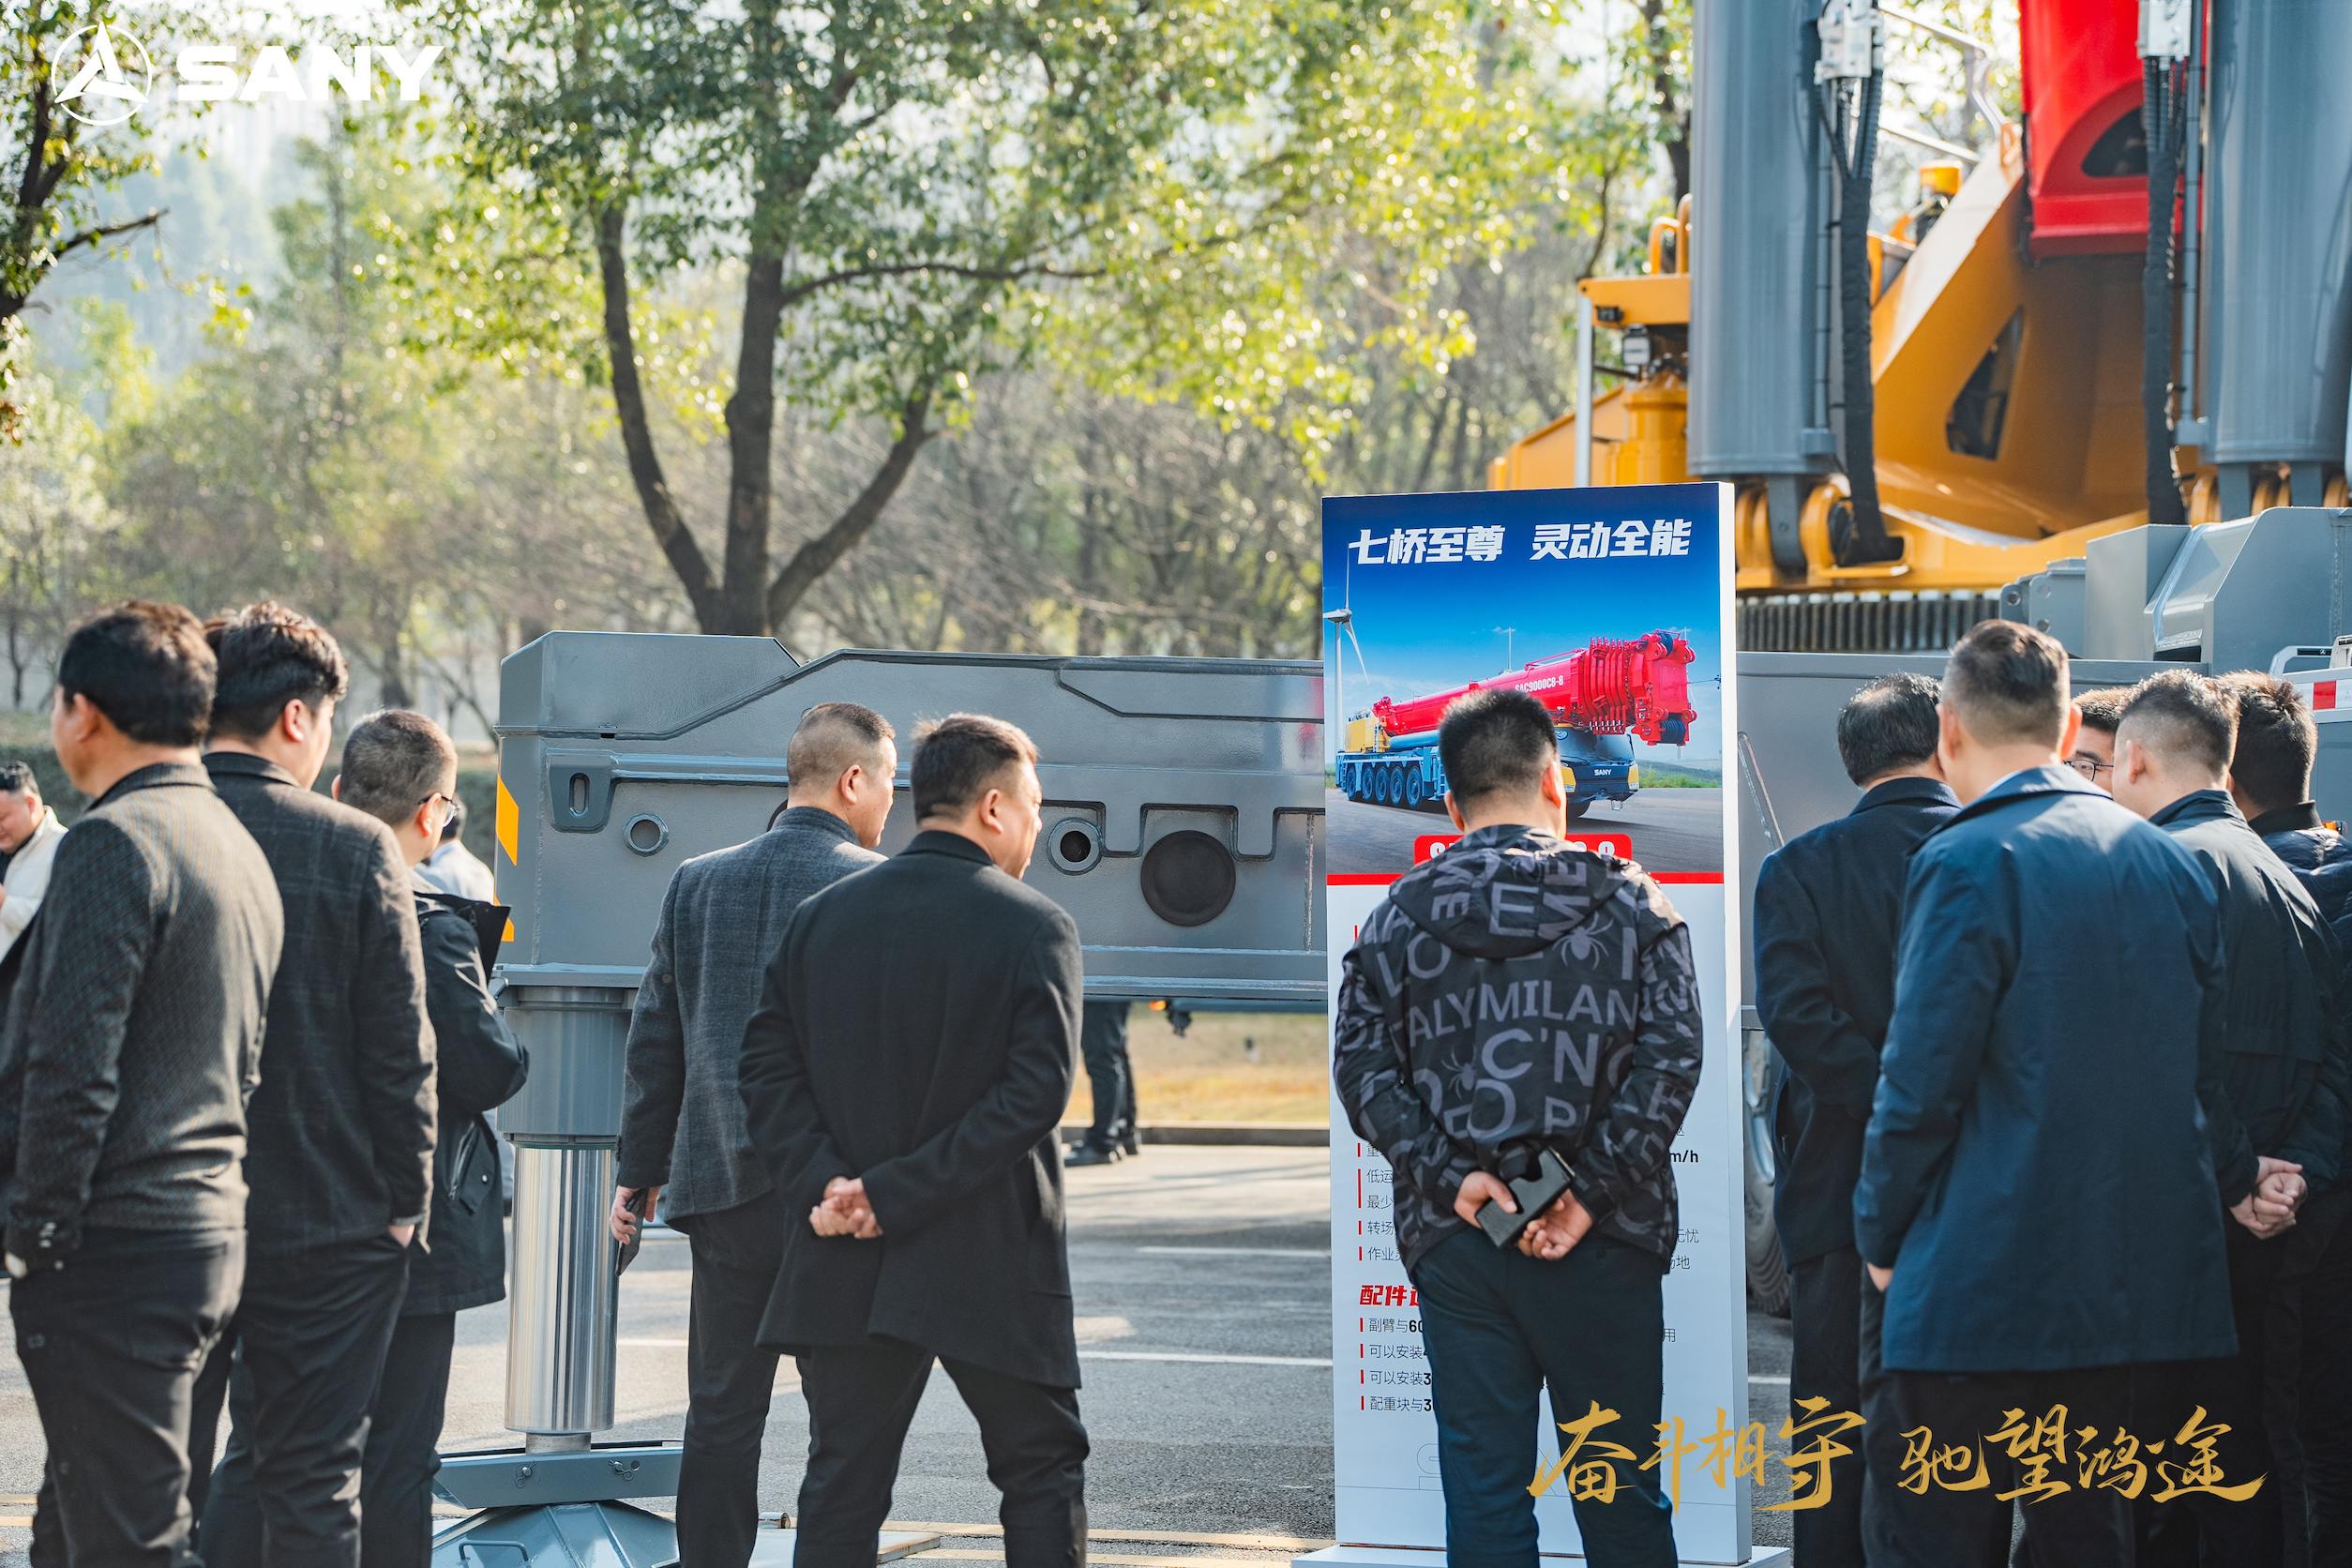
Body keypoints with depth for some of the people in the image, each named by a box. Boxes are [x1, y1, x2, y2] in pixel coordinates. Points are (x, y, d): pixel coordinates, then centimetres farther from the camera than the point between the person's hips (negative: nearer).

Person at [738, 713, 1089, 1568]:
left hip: (845, 1267, 4)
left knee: (842, 1483, 8)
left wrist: (822, 1183, -7)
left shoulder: (820, 916, 6)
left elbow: (766, 1064, 1)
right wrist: (901, 1193, -15)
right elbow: (1036, 1091, -17)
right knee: (1042, 1471, 10)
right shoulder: (1035, 927, -8)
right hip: (991, 1266, -3)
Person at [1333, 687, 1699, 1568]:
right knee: (1620, 1490, 8)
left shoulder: (1397, 918, 6)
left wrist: (1448, 1173, -7)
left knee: (1483, 1487, 4)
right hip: (1601, 1247, -1)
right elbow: (1669, 1057, -8)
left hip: (1454, 1238, 1)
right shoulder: (1628, 903, 2)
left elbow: (1361, 1068, -3)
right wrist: (1592, 1192, -10)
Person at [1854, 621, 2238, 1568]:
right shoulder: (2173, 865, 9)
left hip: (1982, 1288, -7)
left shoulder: (1967, 863, -12)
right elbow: (2205, 1060, 13)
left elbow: (1922, 1084, -14)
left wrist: (1882, 1240, -1)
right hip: (2139, 1274, 7)